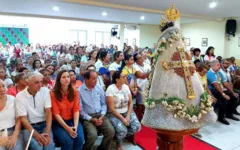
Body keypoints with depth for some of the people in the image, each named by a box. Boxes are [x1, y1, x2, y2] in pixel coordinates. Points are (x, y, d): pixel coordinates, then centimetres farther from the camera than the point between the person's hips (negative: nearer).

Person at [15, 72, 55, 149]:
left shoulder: (45, 91, -3)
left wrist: (47, 132, -19)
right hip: (29, 126, -1)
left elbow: (48, 112, -6)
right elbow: (23, 118, -10)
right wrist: (36, 135, -23)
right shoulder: (20, 96, -7)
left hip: (44, 124, 2)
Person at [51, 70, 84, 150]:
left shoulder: (74, 92, 2)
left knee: (80, 138, -22)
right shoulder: (53, 94, -9)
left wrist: (75, 125, -19)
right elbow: (56, 113, -12)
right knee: (68, 141, -27)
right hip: (58, 122, -3)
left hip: (72, 120, 3)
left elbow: (76, 110, -4)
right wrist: (67, 128, -21)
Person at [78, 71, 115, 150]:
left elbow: (103, 104, 10)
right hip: (87, 118, -4)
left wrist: (102, 115, -7)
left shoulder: (99, 88, 8)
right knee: (93, 135, -28)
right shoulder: (79, 91, -7)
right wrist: (91, 119, -15)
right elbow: (80, 110, -8)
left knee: (111, 131, -17)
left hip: (100, 115, 4)